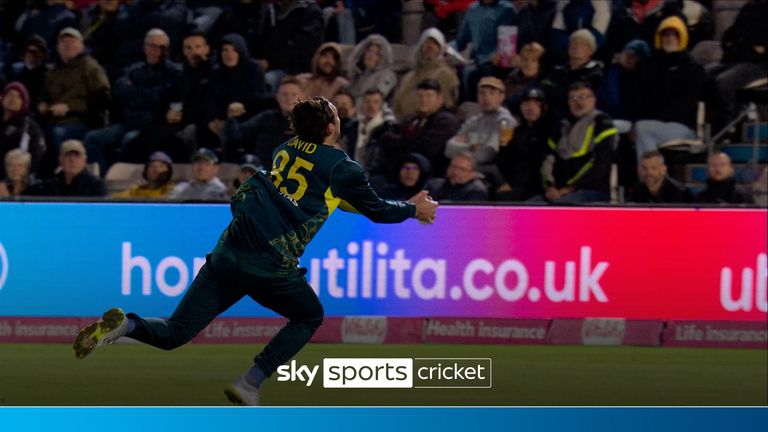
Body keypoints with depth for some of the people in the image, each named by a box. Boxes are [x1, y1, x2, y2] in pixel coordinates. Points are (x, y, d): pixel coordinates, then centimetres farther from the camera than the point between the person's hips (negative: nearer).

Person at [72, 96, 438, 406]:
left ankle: (125, 325, -23)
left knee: (173, 335, 8)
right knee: (310, 318, 25)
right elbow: (377, 211, 15)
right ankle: (250, 384, 8)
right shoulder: (341, 167, 3)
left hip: (228, 251, 5)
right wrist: (414, 209, 33)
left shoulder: (286, 150, 20)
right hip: (270, 267, -5)